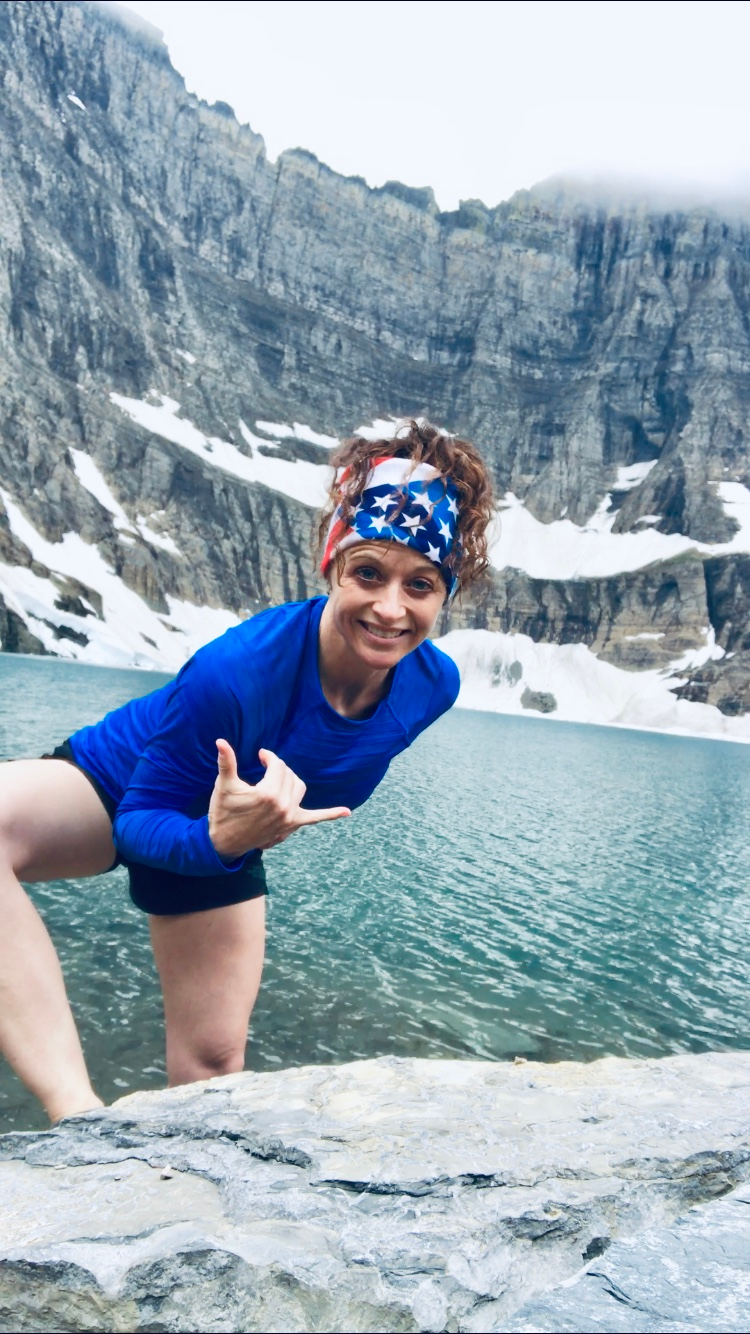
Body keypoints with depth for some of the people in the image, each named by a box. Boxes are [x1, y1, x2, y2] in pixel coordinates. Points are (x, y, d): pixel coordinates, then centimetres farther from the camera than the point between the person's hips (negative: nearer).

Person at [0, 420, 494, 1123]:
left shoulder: (433, 684, -23)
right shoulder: (236, 671, -40)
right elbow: (140, 818, -26)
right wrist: (216, 838, -48)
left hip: (225, 822, 4)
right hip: (118, 785, -4)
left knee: (214, 1054, 7)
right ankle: (77, 1110, -34)